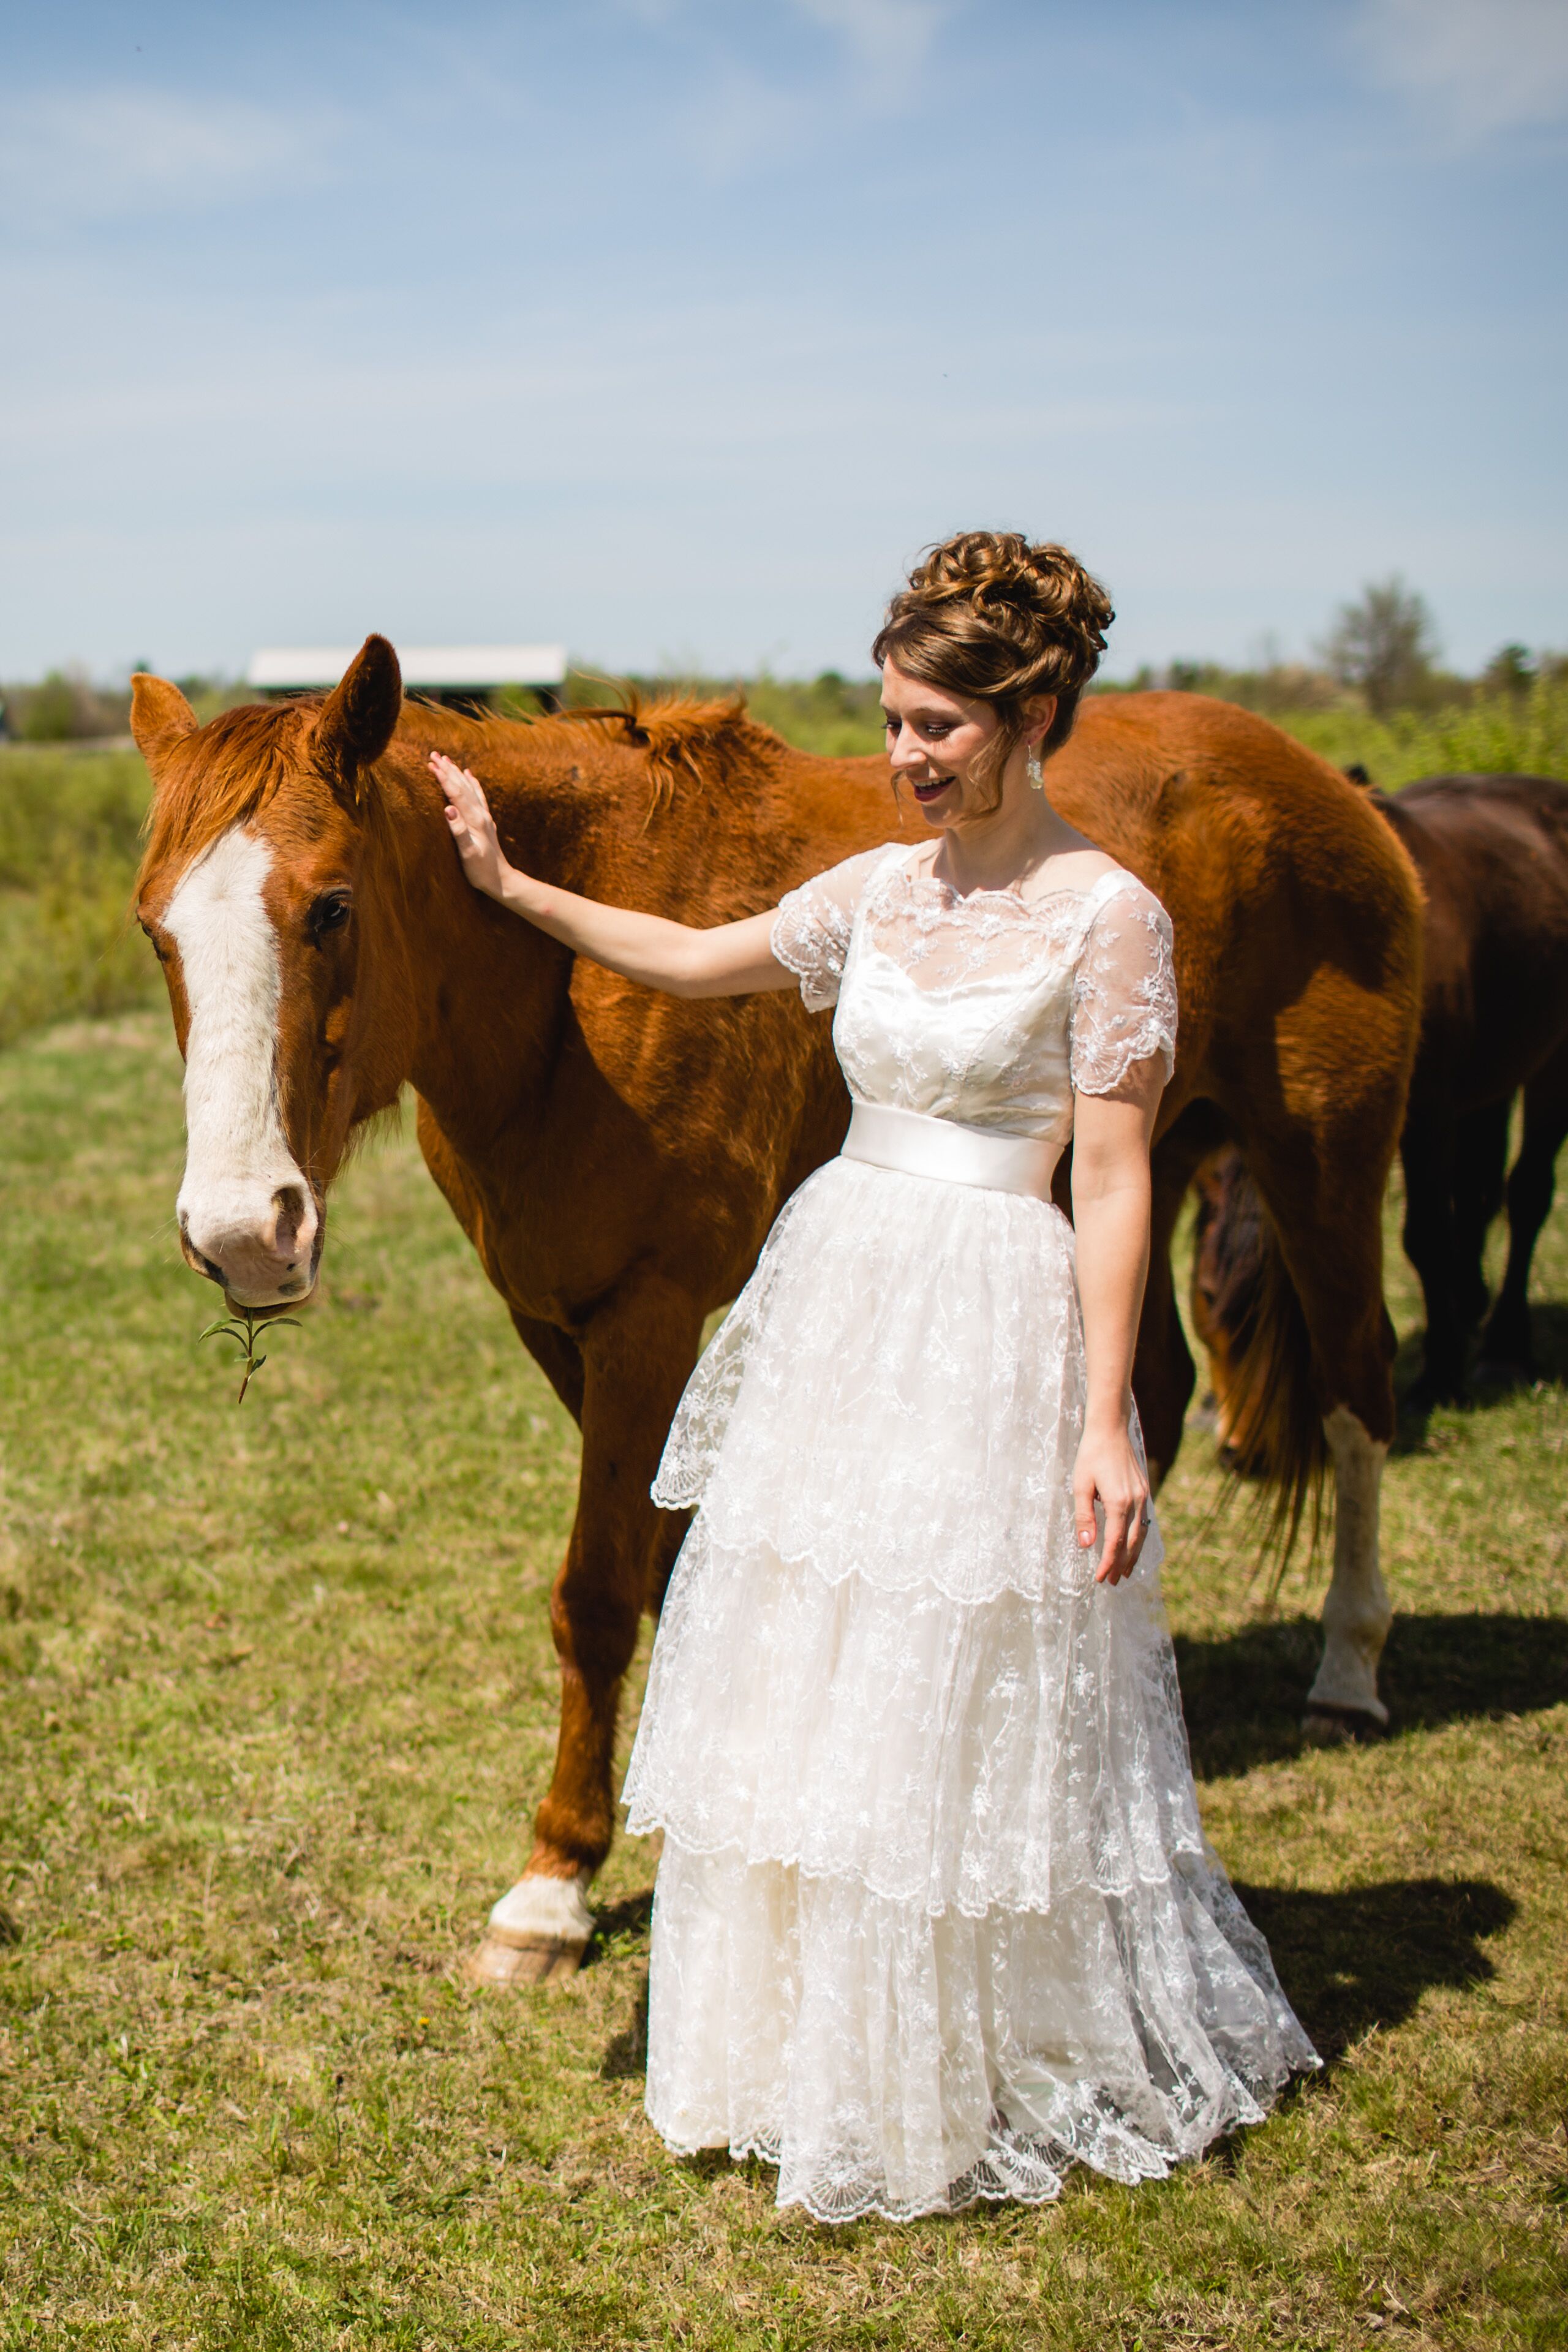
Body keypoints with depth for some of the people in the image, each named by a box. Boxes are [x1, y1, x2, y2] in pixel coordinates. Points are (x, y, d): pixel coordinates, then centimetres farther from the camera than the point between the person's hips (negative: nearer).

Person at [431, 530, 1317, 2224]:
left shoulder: (1106, 915, -11)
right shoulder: (879, 891, 7)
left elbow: (1111, 1185, -13)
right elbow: (698, 963, 22)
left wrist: (1104, 1424, -16)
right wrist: (508, 887, 16)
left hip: (995, 1325, -7)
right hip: (834, 1297, 7)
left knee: (960, 1725, 1)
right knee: (799, 1686, 13)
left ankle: (970, 2083, 22)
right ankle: (813, 2050, 32)